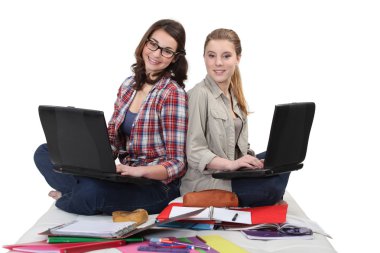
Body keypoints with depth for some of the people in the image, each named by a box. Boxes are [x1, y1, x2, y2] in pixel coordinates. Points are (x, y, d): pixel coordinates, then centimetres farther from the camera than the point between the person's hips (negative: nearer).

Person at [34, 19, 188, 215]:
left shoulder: (173, 93, -12)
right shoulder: (128, 86, 9)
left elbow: (177, 164, -14)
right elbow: (111, 140, 12)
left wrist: (138, 170, -30)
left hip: (157, 184, -7)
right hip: (124, 176, 7)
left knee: (92, 191, -35)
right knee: (44, 153, 2)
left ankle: (66, 197, -3)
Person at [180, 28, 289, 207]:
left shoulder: (234, 95, 14)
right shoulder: (199, 94, -11)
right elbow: (194, 152, -16)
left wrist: (253, 160, -4)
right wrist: (231, 164, -29)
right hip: (205, 180, -8)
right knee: (272, 187, -25)